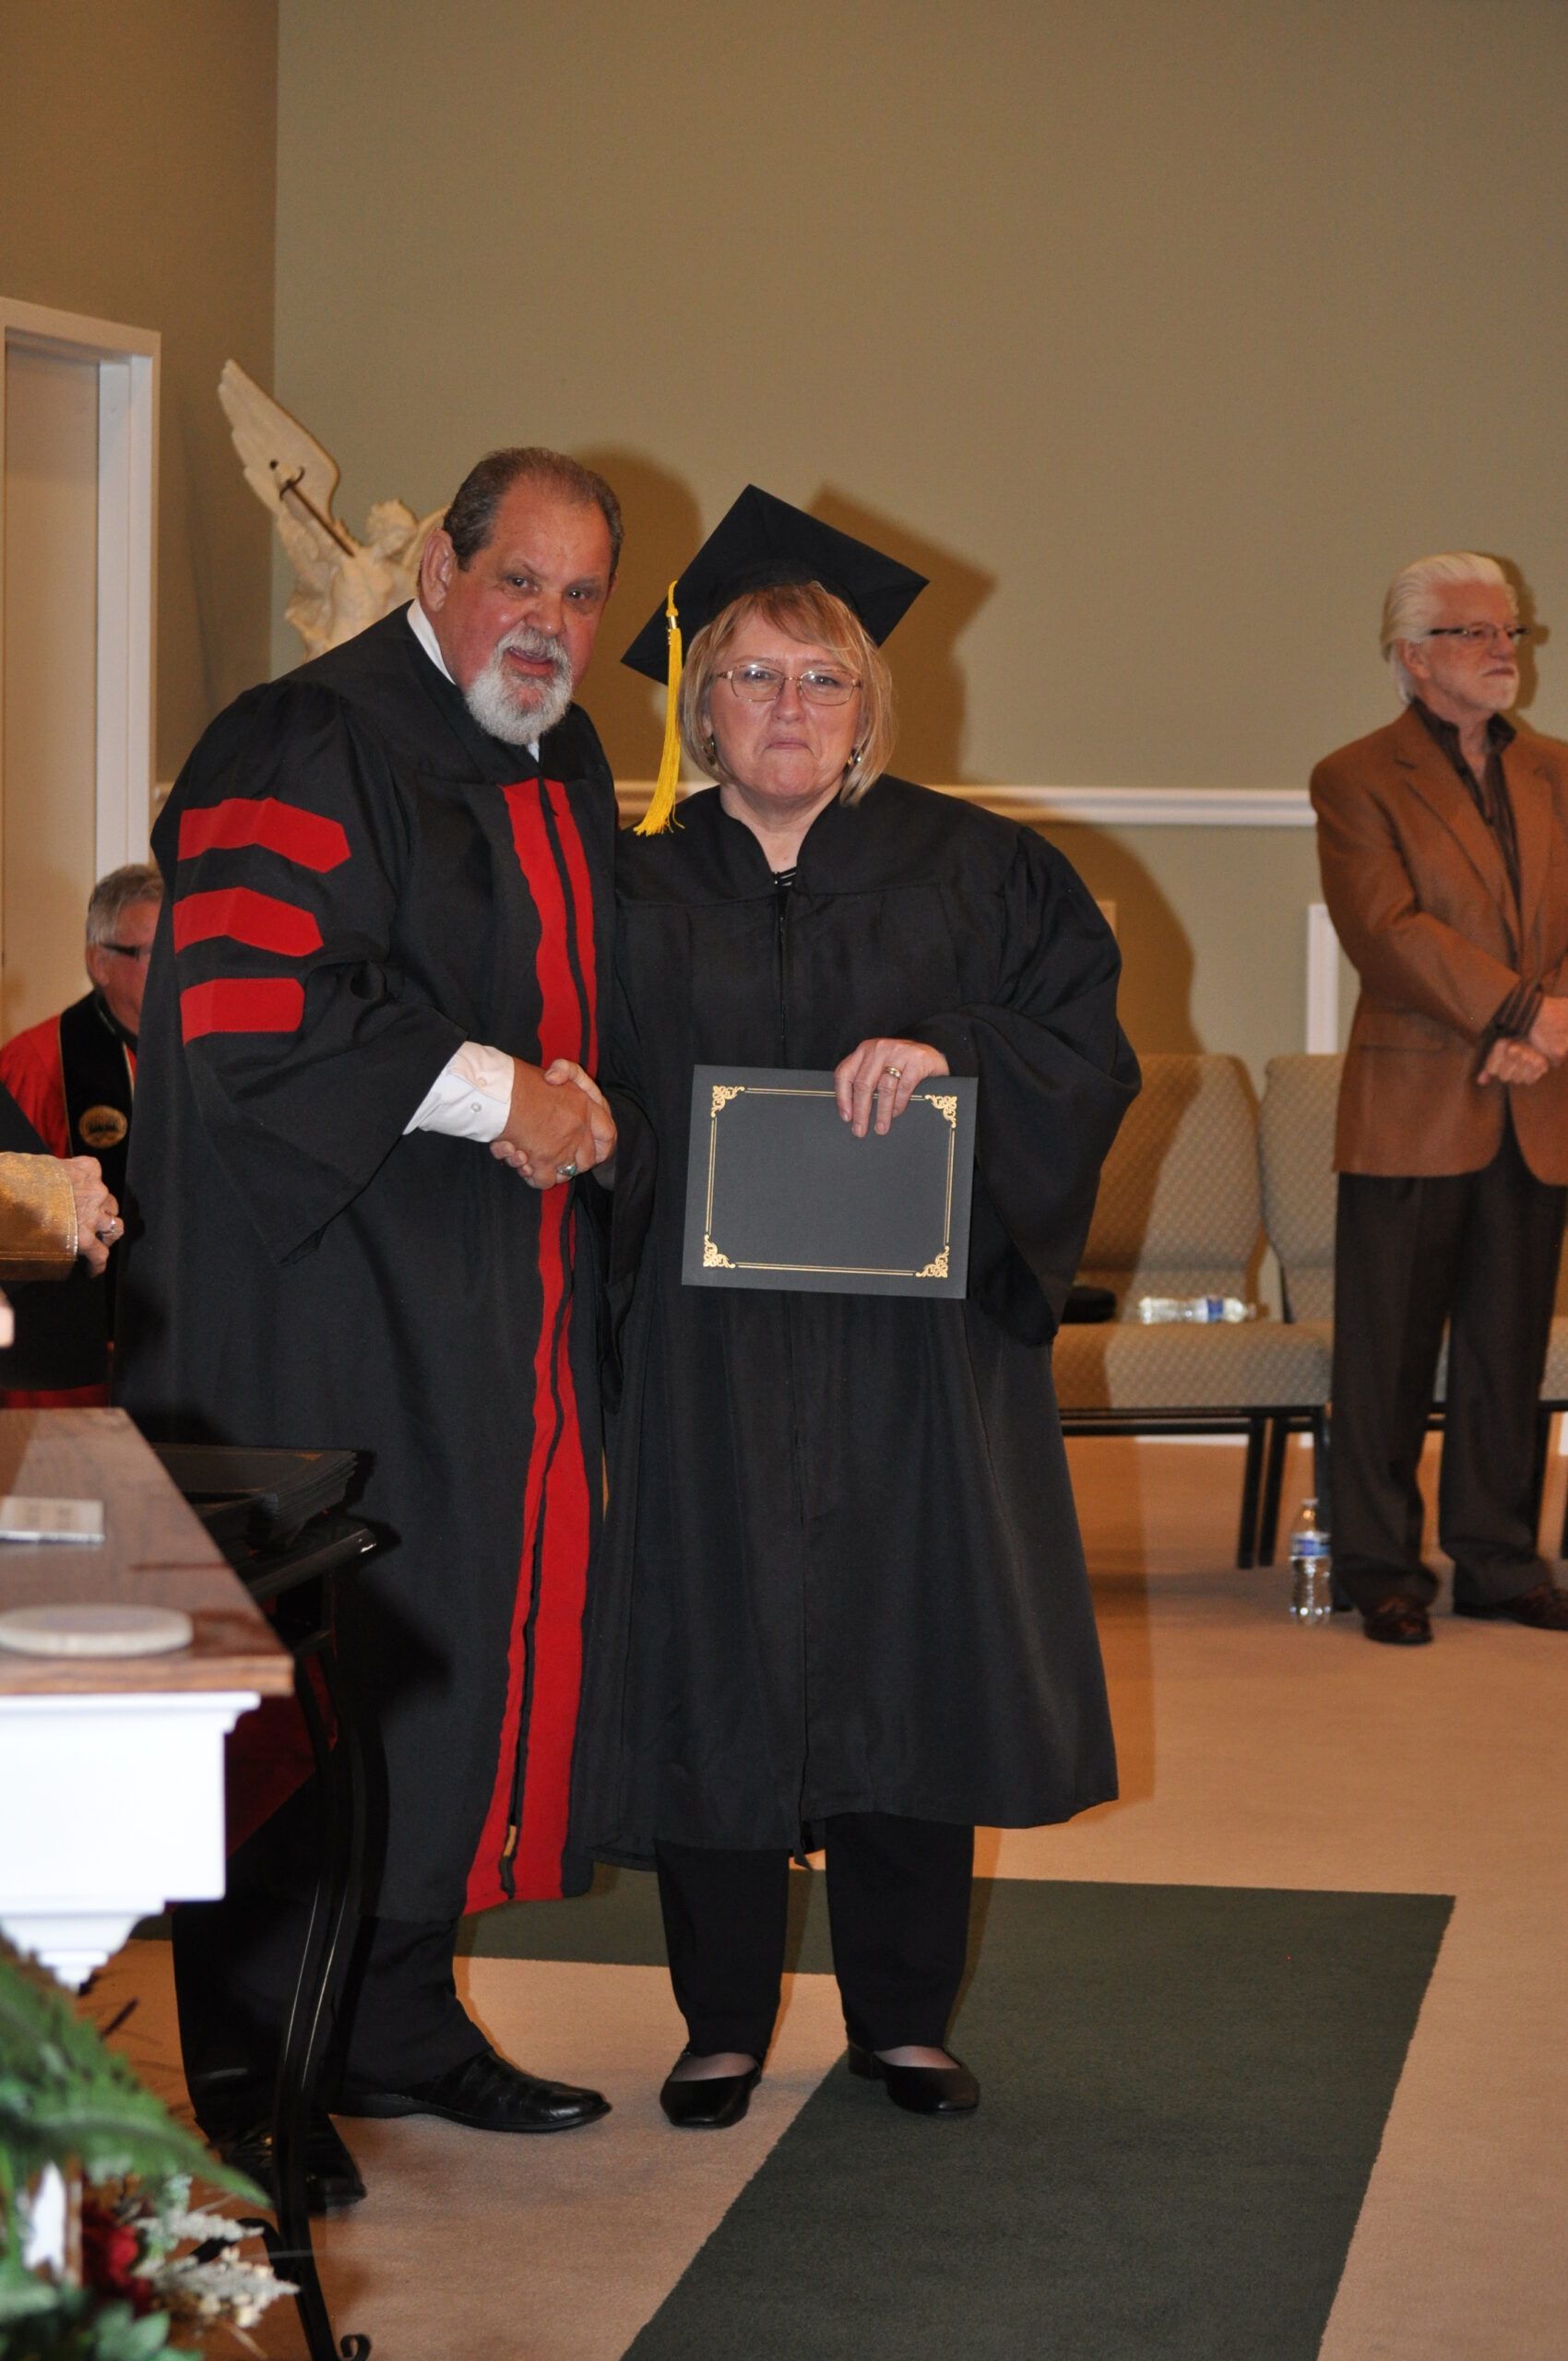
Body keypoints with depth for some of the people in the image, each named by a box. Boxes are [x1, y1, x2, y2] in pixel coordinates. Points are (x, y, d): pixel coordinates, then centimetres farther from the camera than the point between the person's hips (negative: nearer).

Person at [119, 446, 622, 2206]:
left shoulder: (564, 770, 15)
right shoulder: (310, 747, -12)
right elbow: (246, 1011, -23)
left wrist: (567, 1105, 7)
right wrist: (495, 1093, -19)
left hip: (503, 1301, 8)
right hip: (327, 1300, -8)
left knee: (465, 1645, 10)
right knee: (316, 1668, -4)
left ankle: (399, 2015, 22)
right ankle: (251, 2073, 7)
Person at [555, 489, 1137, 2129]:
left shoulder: (973, 873, 7)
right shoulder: (637, 895, 8)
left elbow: (1090, 1051, -1)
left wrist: (954, 1054, -17)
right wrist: (604, 1139, -11)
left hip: (916, 1343, 0)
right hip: (708, 1358, 0)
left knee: (912, 1660, 3)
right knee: (719, 1667, 1)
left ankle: (903, 2013, 17)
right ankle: (724, 2019, 15)